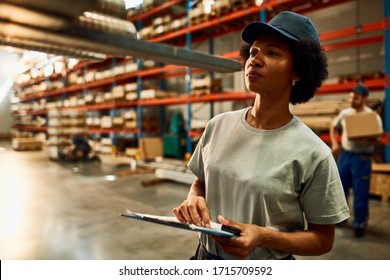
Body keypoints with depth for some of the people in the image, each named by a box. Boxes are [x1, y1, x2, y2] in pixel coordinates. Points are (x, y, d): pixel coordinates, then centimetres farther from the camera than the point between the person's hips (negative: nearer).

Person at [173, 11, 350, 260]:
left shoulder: (312, 153, -20)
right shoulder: (218, 125, -9)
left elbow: (323, 239, -10)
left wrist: (264, 237, -25)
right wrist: (194, 198, -15)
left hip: (268, 270, -3)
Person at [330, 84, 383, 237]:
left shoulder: (373, 116, -9)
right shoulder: (345, 113, 5)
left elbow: (375, 139, -15)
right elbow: (334, 127, 18)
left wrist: (364, 139, -37)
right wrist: (335, 143, 6)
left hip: (362, 158, -5)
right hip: (344, 154, 5)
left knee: (360, 192, 1)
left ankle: (360, 223, 18)